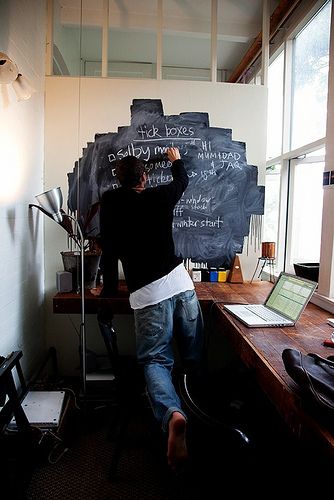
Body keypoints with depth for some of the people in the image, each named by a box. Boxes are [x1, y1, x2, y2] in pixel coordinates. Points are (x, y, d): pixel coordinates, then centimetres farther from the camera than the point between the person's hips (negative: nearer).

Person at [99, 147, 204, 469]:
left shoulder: (110, 202, 5)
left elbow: (109, 249, 7)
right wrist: (176, 159, 52)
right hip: (180, 282, 3)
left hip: (147, 294, -2)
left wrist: (109, 289, 19)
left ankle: (172, 414, -24)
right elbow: (182, 180, 31)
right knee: (194, 356, 14)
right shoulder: (159, 197, 9)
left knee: (155, 360, -1)